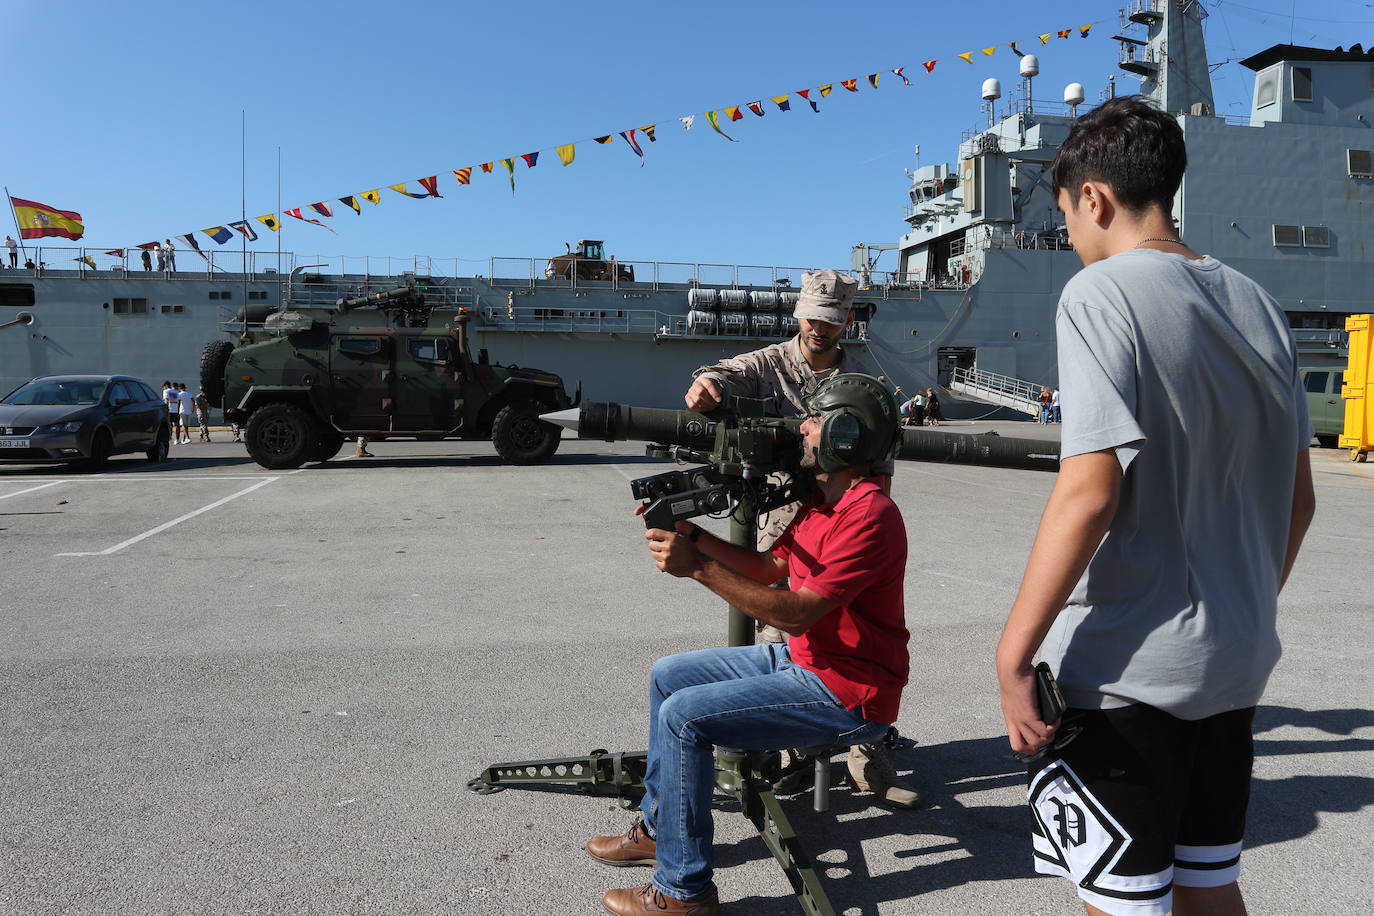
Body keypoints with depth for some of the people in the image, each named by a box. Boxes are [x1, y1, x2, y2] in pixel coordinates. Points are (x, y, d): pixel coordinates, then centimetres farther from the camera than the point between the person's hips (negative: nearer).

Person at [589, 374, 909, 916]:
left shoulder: (869, 516, -23)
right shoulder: (821, 500, 10)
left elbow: (797, 613, -28)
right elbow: (769, 568, 9)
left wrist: (698, 568, -30)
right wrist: (692, 535, -4)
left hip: (847, 695, -10)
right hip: (803, 661, 10)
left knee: (685, 715, -19)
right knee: (667, 677, 11)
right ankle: (657, 829, 24)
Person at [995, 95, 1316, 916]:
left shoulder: (1103, 292, -13)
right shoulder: (1256, 304, 9)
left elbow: (1090, 490, -23)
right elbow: (1297, 498, 13)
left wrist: (1014, 654, -18)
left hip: (1125, 667, -7)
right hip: (1234, 663, 8)